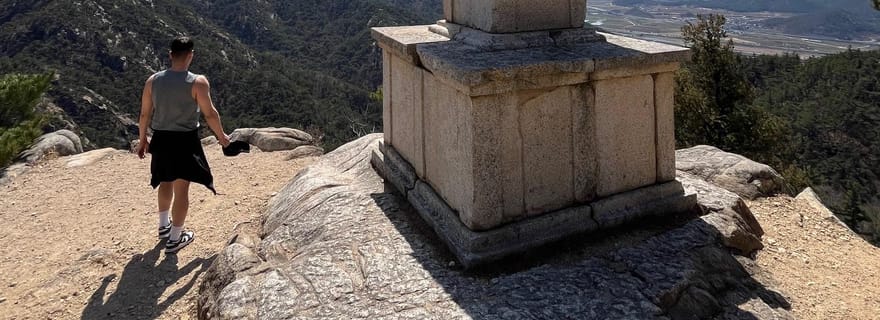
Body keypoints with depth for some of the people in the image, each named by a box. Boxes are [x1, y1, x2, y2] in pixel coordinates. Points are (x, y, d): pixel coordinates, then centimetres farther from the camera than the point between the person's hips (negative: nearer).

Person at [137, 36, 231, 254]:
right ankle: (175, 239, 13)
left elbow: (145, 114, 4)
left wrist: (143, 140, 17)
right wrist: (221, 136, 3)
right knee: (181, 188, 5)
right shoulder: (197, 82, -16)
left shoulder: (153, 81, -3)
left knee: (166, 182, 26)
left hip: (161, 138, 5)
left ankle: (164, 226, 41)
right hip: (185, 140, -5)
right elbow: (210, 114, -13)